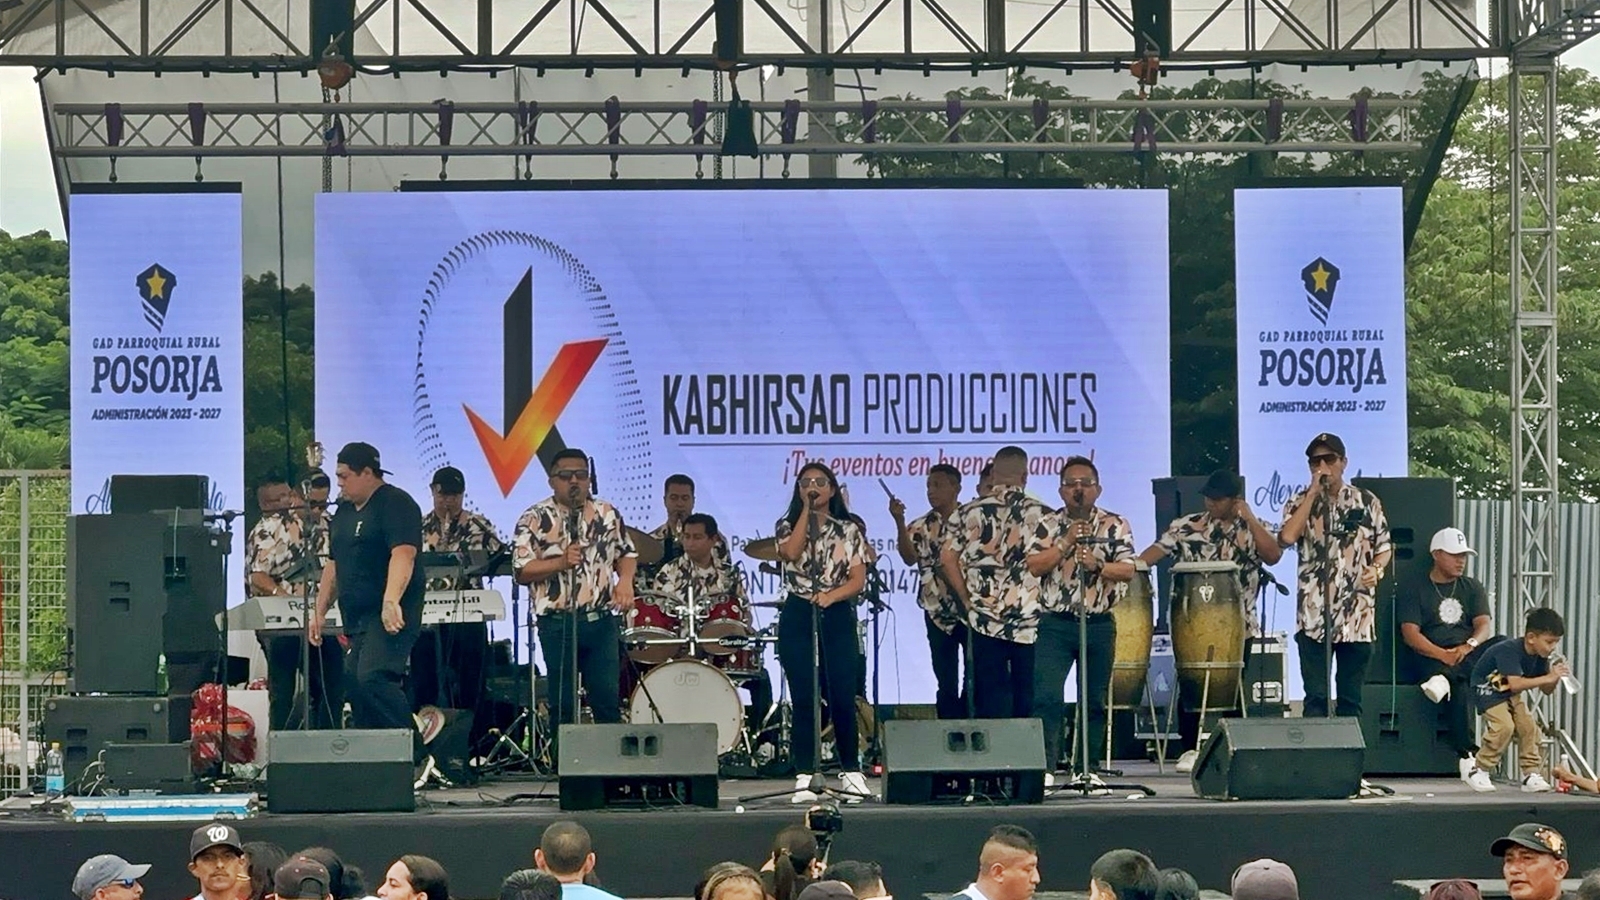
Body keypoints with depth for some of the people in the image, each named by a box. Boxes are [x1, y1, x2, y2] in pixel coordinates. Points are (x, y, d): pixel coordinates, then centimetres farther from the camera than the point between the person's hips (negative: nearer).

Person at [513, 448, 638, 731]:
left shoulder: (608, 514, 10)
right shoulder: (535, 519, -3)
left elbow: (626, 553, 19)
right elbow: (522, 571, -7)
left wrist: (625, 580, -2)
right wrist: (562, 561, -20)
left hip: (602, 621, 3)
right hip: (557, 624, -3)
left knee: (608, 700, 3)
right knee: (563, 705, 4)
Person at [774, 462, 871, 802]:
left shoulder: (849, 531, 9)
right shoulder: (788, 526, 9)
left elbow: (858, 579, 1)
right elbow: (790, 553, -14)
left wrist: (831, 595, -16)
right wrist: (806, 510, -8)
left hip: (837, 617, 0)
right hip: (797, 617, 0)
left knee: (842, 697, -4)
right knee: (803, 699, -2)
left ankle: (851, 771, 6)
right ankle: (803, 777, -1)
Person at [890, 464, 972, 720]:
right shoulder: (920, 527, 5)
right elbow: (909, 557, -11)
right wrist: (899, 522, -21)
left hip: (969, 610, -2)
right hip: (938, 615, 2)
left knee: (975, 679, -1)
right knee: (946, 684, 5)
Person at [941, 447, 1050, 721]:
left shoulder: (969, 513, 1)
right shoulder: (1042, 514, -3)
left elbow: (947, 558, -2)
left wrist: (967, 598, 5)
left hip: (986, 620, 1)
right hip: (1031, 622, -1)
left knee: (991, 702, 3)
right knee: (1028, 701, 6)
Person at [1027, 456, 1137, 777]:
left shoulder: (1115, 526, 5)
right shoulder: (1048, 525, 5)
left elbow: (1128, 570, -5)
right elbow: (1033, 566, -7)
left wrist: (1097, 564, -22)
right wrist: (1067, 542, -14)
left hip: (1099, 625, 1)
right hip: (1055, 622, -1)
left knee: (1095, 700, 7)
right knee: (1046, 696, -13)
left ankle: (1088, 768, 16)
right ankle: (1045, 767, -14)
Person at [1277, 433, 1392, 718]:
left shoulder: (1367, 502, 8)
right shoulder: (1300, 502, 5)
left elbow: (1384, 546, 14)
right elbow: (1287, 537, -15)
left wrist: (1376, 568, -8)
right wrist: (1313, 493, -12)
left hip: (1357, 617, 1)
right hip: (1314, 617, -1)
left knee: (1351, 700, 6)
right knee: (1316, 699, -4)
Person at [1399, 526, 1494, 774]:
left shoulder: (1473, 588, 20)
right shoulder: (1417, 592, 8)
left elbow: (1483, 626, 5)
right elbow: (1410, 634, -6)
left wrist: (1468, 647, -20)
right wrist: (1444, 655, -23)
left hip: (1470, 655, 4)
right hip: (1432, 659, -4)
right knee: (1460, 688, -38)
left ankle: (1446, 679, -40)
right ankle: (1467, 754, -42)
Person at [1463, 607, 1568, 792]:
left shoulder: (1539, 657, -6)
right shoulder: (1509, 651, -31)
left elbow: (1547, 690, 2)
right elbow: (1516, 684, -42)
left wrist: (1556, 677, -20)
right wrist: (1548, 677, -40)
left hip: (1510, 694, 8)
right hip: (1488, 689, -8)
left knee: (1528, 726, -7)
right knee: (1504, 725, -25)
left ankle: (1531, 774, 2)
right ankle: (1478, 772, -12)